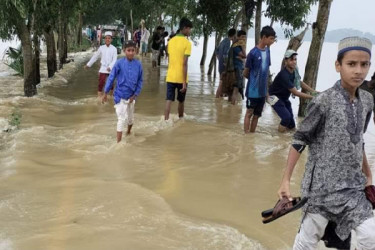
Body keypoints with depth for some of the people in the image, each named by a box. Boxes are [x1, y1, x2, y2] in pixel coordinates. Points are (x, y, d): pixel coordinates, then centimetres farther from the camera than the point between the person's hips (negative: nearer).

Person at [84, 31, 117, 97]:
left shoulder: (114, 49, -4)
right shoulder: (101, 48, 2)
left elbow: (114, 59, -12)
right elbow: (95, 57, 10)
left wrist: (110, 67, -27)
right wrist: (88, 64, 12)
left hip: (111, 69, -1)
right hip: (103, 69, 1)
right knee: (101, 84, -5)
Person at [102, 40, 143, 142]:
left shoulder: (138, 64, -5)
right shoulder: (119, 63, -13)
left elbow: (140, 80, 2)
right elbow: (111, 78, -8)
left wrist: (135, 94, -6)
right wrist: (105, 93, -6)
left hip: (131, 96, 4)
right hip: (120, 95, -4)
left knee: (130, 117, 22)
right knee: (121, 119, -7)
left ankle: (128, 132, 49)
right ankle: (118, 142, -2)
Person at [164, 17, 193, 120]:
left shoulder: (171, 41, 7)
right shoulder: (187, 43, -12)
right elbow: (184, 64, -17)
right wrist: (185, 81, -16)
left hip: (170, 77, 4)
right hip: (181, 78, -4)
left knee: (169, 100, -1)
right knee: (181, 101, 14)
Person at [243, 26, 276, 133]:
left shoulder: (267, 51, 5)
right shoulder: (253, 53, -15)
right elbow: (245, 73, -8)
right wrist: (254, 79, 7)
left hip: (262, 91, 6)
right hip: (253, 90, -6)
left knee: (257, 115, 13)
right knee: (249, 113, 3)